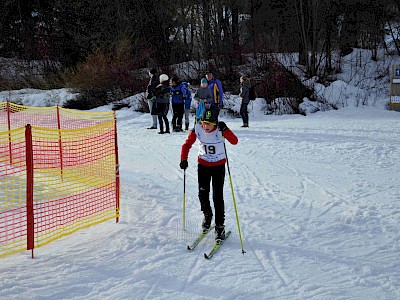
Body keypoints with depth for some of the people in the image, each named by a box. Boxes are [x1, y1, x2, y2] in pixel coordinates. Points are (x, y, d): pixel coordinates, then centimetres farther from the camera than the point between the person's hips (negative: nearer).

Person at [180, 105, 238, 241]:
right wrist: (183, 159, -17)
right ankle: (207, 214, 31)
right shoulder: (197, 129, -15)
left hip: (219, 165, -2)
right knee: (203, 193, 1)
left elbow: (234, 141, -33)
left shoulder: (220, 130, -21)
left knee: (217, 196, -6)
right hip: (203, 164, 3)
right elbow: (187, 144, -4)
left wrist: (225, 130, -47)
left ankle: (220, 226, 5)